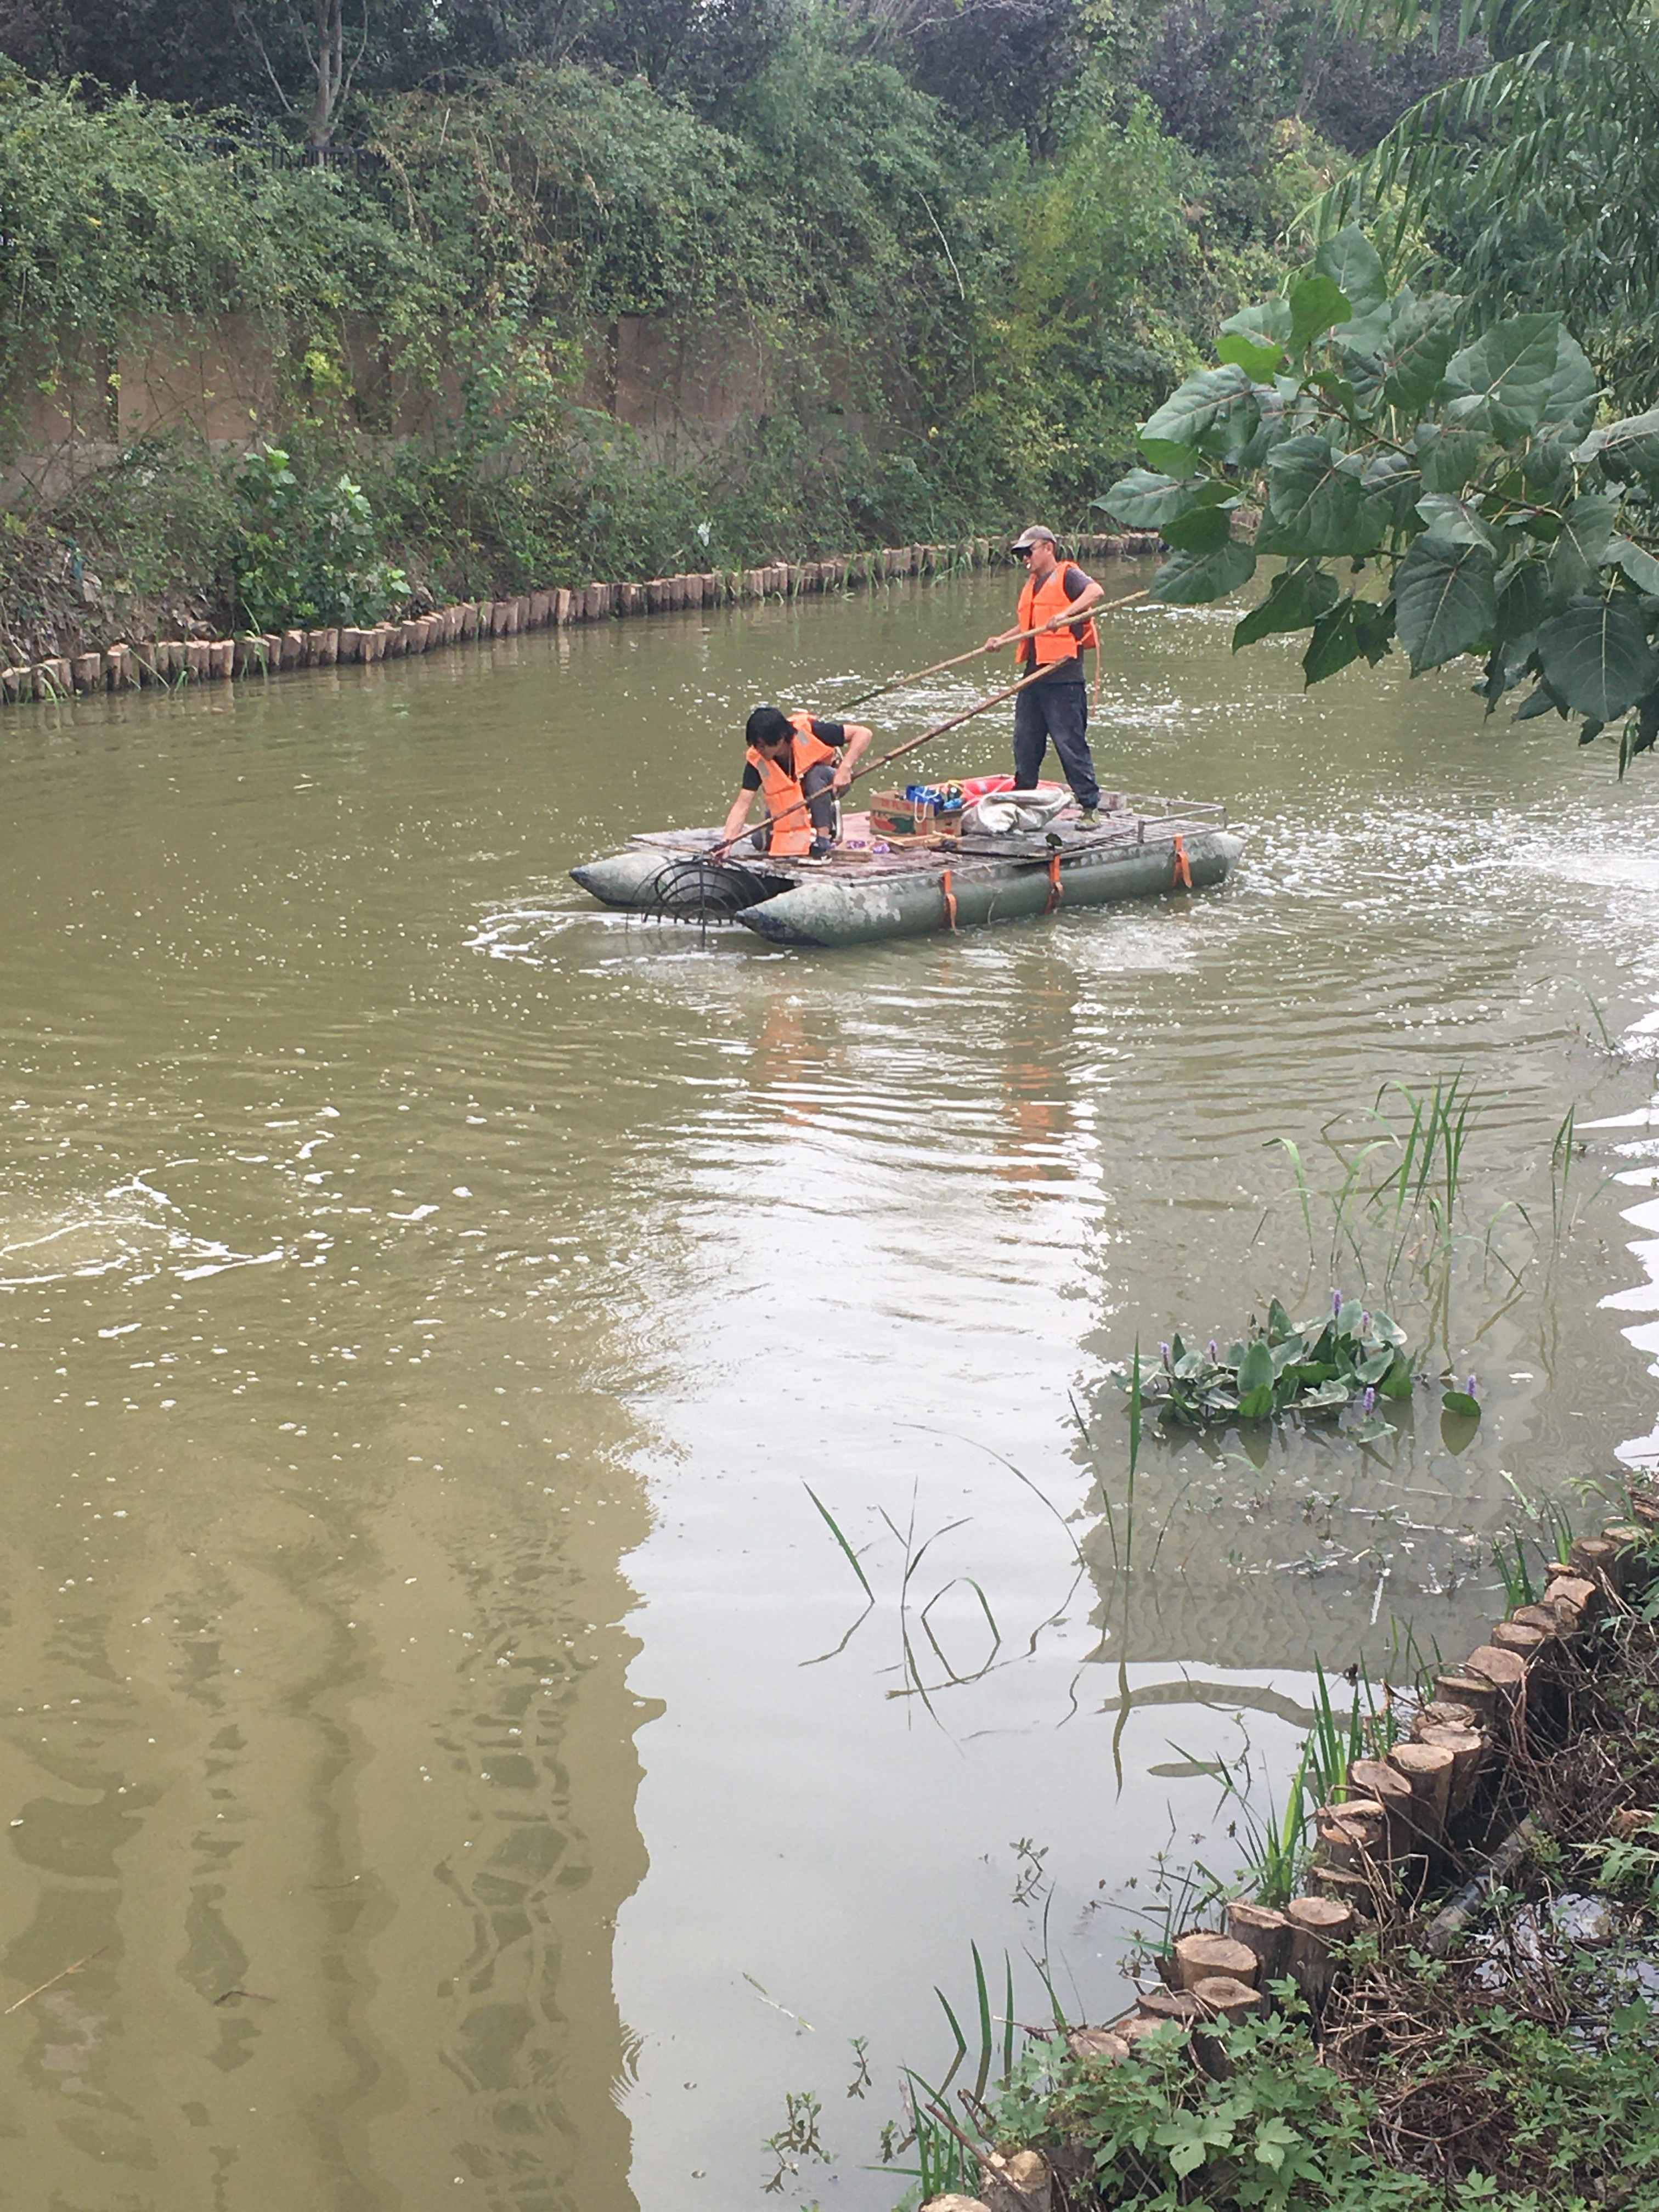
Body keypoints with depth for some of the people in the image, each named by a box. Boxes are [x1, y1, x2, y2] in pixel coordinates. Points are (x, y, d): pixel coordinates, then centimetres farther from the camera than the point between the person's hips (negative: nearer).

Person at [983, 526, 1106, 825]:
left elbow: (1096, 591, -25)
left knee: (1071, 744, -7)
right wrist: (1002, 640, 22)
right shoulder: (1033, 583, 22)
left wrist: (1066, 613, -37)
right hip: (1033, 676, 8)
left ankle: (1090, 808, -1)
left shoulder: (1067, 575, -4)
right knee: (1025, 745, 11)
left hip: (1063, 678, -8)